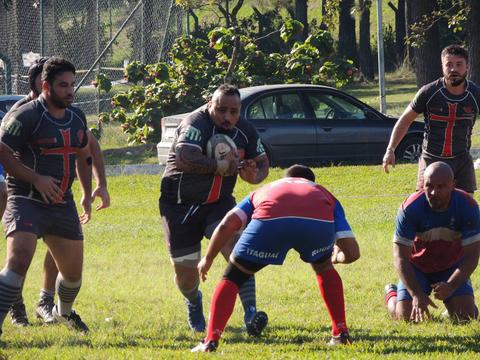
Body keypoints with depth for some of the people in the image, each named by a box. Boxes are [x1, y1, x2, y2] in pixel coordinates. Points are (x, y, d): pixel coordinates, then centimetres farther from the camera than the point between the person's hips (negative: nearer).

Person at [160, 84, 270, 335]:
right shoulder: (195, 124, -23)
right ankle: (193, 302, 40)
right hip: (180, 205, -4)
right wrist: (222, 166, -33)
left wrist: (254, 175, -12)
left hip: (218, 202, 4)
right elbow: (184, 160, -40)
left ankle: (251, 315, -30)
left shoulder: (245, 131, -1)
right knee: (186, 272, 2)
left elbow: (262, 163, 12)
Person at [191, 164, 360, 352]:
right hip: (318, 222, 1)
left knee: (233, 277, 17)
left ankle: (210, 341, 4)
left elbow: (227, 225, 22)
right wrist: (338, 257, 55)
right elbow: (352, 253, 32)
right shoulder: (324, 195, 41)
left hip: (271, 220, -1)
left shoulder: (262, 191, 42)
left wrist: (208, 259, 34)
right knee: (324, 269, 34)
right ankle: (340, 333, 31)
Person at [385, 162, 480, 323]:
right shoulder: (410, 208, -27)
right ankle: (391, 295, 23)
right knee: (406, 316, -14)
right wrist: (416, 294, -36)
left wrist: (451, 286, -36)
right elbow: (401, 257, -24)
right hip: (417, 268, -1)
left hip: (452, 267, 1)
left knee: (466, 315, -17)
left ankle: (450, 304, 21)